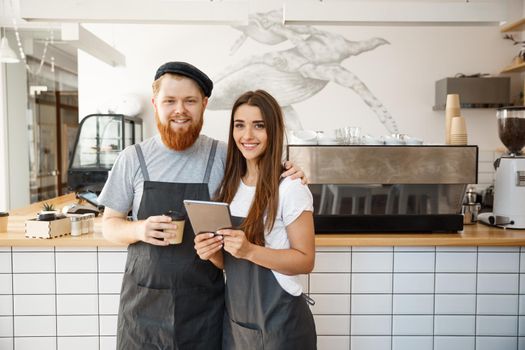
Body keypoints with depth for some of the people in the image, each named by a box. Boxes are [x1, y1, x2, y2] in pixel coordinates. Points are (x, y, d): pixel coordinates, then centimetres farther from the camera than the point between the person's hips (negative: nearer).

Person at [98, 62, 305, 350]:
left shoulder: (224, 156, -4)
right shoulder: (132, 159, -3)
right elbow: (109, 224, 4)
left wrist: (283, 175, -10)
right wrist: (140, 229, -17)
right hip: (144, 303, 1)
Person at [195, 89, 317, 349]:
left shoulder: (290, 188, -15)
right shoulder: (230, 186, 3)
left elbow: (305, 261, -15)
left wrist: (250, 250, -26)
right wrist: (212, 253, -10)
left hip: (279, 321, -5)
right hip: (234, 316, 6)